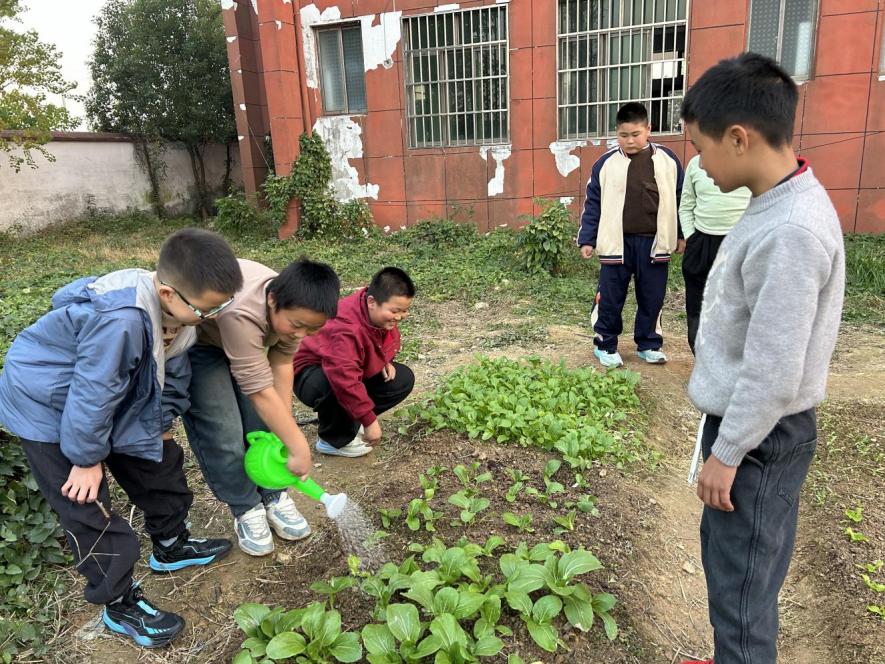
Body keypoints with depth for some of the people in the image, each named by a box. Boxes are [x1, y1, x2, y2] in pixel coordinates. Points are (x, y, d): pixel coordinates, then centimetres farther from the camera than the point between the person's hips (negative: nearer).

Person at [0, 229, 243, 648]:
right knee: (89, 507, -3)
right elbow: (92, 393, -32)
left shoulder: (177, 307, -15)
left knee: (159, 460, 14)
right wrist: (87, 458, -19)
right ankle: (120, 605, 14)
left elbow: (172, 370, 0)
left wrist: (162, 423, 8)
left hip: (110, 396, 8)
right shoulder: (121, 320, -42)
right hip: (48, 405, -8)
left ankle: (171, 545, 36)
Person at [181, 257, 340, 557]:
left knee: (263, 422, 1)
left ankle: (274, 498, 18)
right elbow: (261, 391, -41)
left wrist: (285, 429, -18)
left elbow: (281, 364, -15)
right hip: (189, 341, -6)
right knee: (223, 433, -9)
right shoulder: (241, 314, -44)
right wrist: (299, 448, -36)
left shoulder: (294, 308, -22)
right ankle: (246, 511, 10)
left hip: (244, 339, 6)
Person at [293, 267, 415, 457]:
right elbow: (346, 381, -42)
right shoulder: (347, 329, -39)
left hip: (351, 368, 8)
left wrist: (385, 362, -7)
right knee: (333, 386, -43)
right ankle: (335, 440, -14)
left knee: (404, 379, -4)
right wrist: (370, 421, -36)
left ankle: (348, 420, 4)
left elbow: (387, 342, 13)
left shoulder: (382, 315, -12)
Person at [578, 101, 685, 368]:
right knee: (610, 298, 4)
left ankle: (649, 345, 26)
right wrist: (587, 239, -1)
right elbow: (593, 203, 2)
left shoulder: (667, 160, 2)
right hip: (616, 242, -1)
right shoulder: (606, 163, -1)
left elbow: (680, 199, 9)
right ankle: (605, 345, 20)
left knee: (652, 298, 11)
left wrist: (682, 235, 9)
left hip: (654, 242, 1)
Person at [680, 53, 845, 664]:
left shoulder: (792, 231, -27)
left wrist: (726, 453, -15)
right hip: (752, 426, 9)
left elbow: (774, 371, -25)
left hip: (760, 437, -9)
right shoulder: (779, 205, 5)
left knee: (740, 585, 7)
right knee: (751, 572, 24)